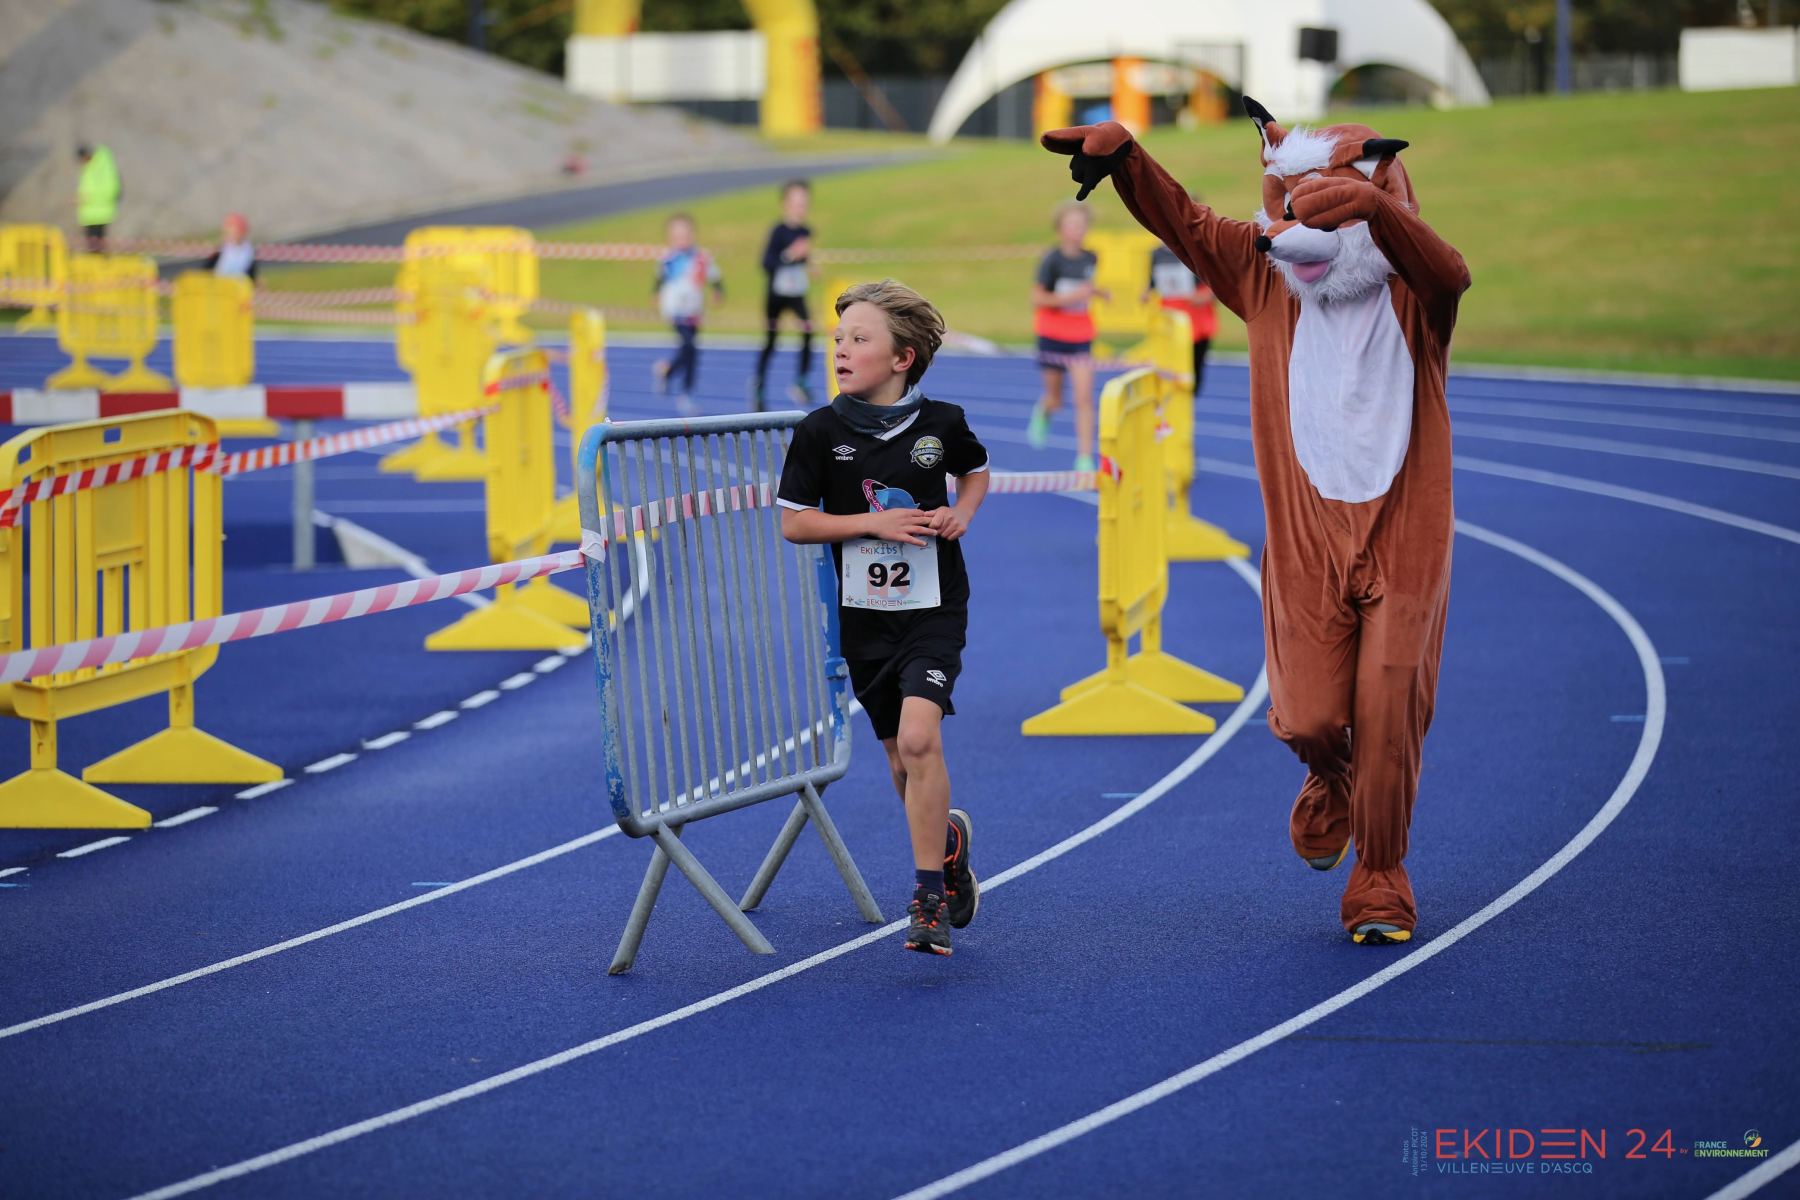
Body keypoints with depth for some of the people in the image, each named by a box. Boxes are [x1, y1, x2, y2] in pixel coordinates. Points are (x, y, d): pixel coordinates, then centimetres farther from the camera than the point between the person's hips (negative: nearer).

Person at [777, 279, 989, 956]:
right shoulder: (821, 432, -6)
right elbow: (793, 523, -5)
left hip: (932, 607, -2)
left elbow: (975, 470, 17)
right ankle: (946, 838, 43)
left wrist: (962, 511, -4)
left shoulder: (942, 424, -5)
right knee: (900, 755, 12)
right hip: (863, 614, 2)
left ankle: (928, 895, -11)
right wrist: (873, 522, -16)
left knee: (919, 737, -20)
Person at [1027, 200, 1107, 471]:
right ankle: (1043, 412, 49)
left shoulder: (1091, 259, 0)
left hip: (1081, 335, 3)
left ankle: (1085, 458, -7)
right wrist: (1070, 297, -27)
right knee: (1055, 399, 10)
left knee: (1084, 396, -10)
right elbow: (1037, 299, -17)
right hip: (1053, 334, -3)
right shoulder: (1053, 260, -14)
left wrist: (1096, 292, -1)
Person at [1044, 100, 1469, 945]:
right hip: (1305, 544, 2)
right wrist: (1123, 157, -18)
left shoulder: (1411, 297, -6)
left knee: (1388, 722, -4)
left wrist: (1373, 206, -50)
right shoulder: (1270, 280, 4)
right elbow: (1185, 222, 1)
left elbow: (1447, 271, -30)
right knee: (1309, 719, -5)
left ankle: (1379, 880, 15)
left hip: (1403, 546, -2)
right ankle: (1331, 782, 33)